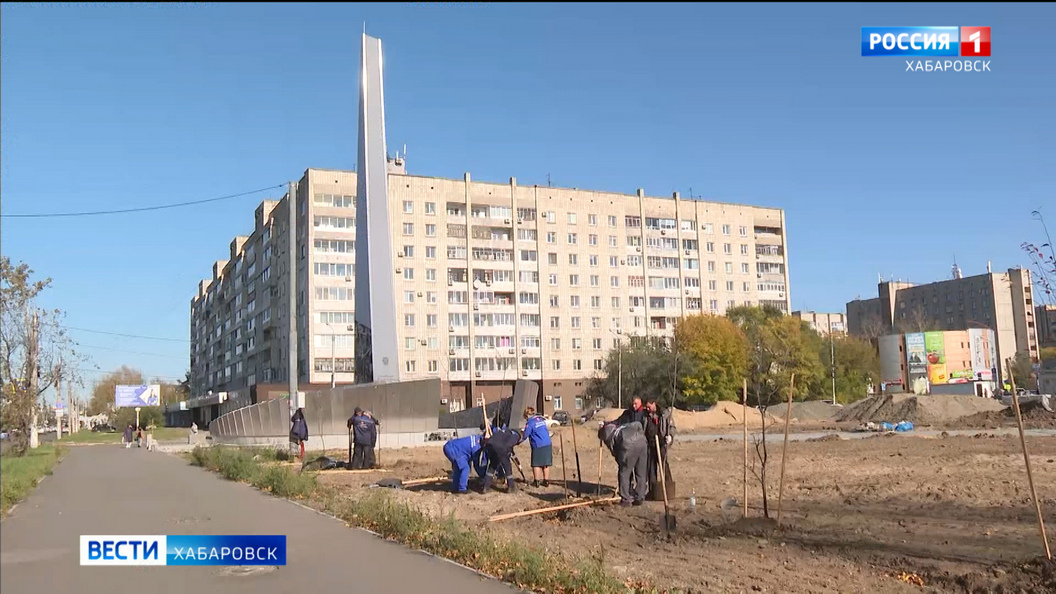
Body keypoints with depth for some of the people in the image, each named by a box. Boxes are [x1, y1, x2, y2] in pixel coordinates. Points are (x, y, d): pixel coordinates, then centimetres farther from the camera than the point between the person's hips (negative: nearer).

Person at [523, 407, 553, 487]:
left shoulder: (530, 422, -7)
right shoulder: (542, 419, 16)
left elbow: (525, 434, -8)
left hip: (538, 445, -7)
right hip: (548, 444, 7)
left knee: (536, 464, 5)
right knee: (546, 464, 12)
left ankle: (536, 481, 6)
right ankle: (546, 481, 14)